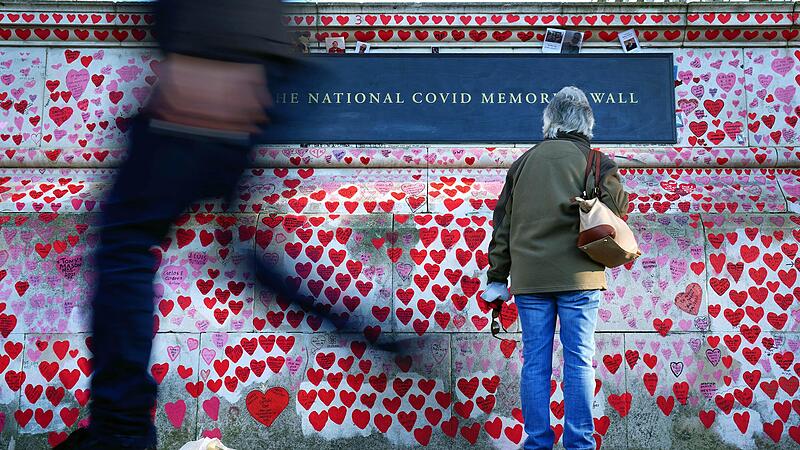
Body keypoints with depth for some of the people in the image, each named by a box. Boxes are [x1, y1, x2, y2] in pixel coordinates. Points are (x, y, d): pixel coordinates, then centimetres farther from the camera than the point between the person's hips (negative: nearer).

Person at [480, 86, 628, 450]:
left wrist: (497, 277, 15)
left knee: (535, 362, 5)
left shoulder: (523, 162, 13)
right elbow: (616, 206, -7)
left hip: (529, 277, 3)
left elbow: (503, 222, 13)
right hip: (578, 275, -2)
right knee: (579, 360, 2)